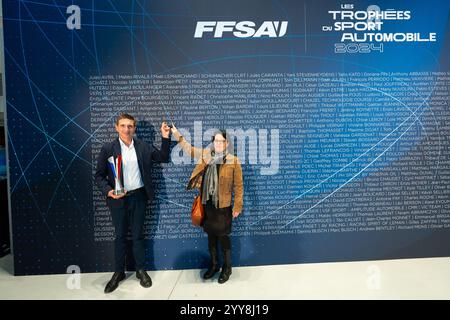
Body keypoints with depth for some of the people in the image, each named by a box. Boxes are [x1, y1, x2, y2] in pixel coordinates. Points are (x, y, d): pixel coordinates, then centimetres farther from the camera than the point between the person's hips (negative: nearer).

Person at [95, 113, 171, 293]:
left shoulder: (144, 147, 1)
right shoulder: (108, 149, -5)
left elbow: (163, 158, 4)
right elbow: (99, 175, -3)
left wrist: (165, 138, -6)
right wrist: (108, 190, -20)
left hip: (138, 197, 1)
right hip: (118, 198, -1)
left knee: (138, 235, 13)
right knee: (120, 236, 12)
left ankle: (141, 270, 29)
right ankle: (118, 272, 29)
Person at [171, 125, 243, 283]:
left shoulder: (233, 161, -9)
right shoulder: (206, 154, 2)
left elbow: (238, 186, -6)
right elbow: (190, 149, 17)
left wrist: (237, 206, -6)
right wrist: (177, 134, 12)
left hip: (223, 205, -4)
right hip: (207, 203, 4)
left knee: (223, 236, 5)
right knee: (211, 235, 15)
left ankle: (227, 267, 23)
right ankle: (214, 265, 32)